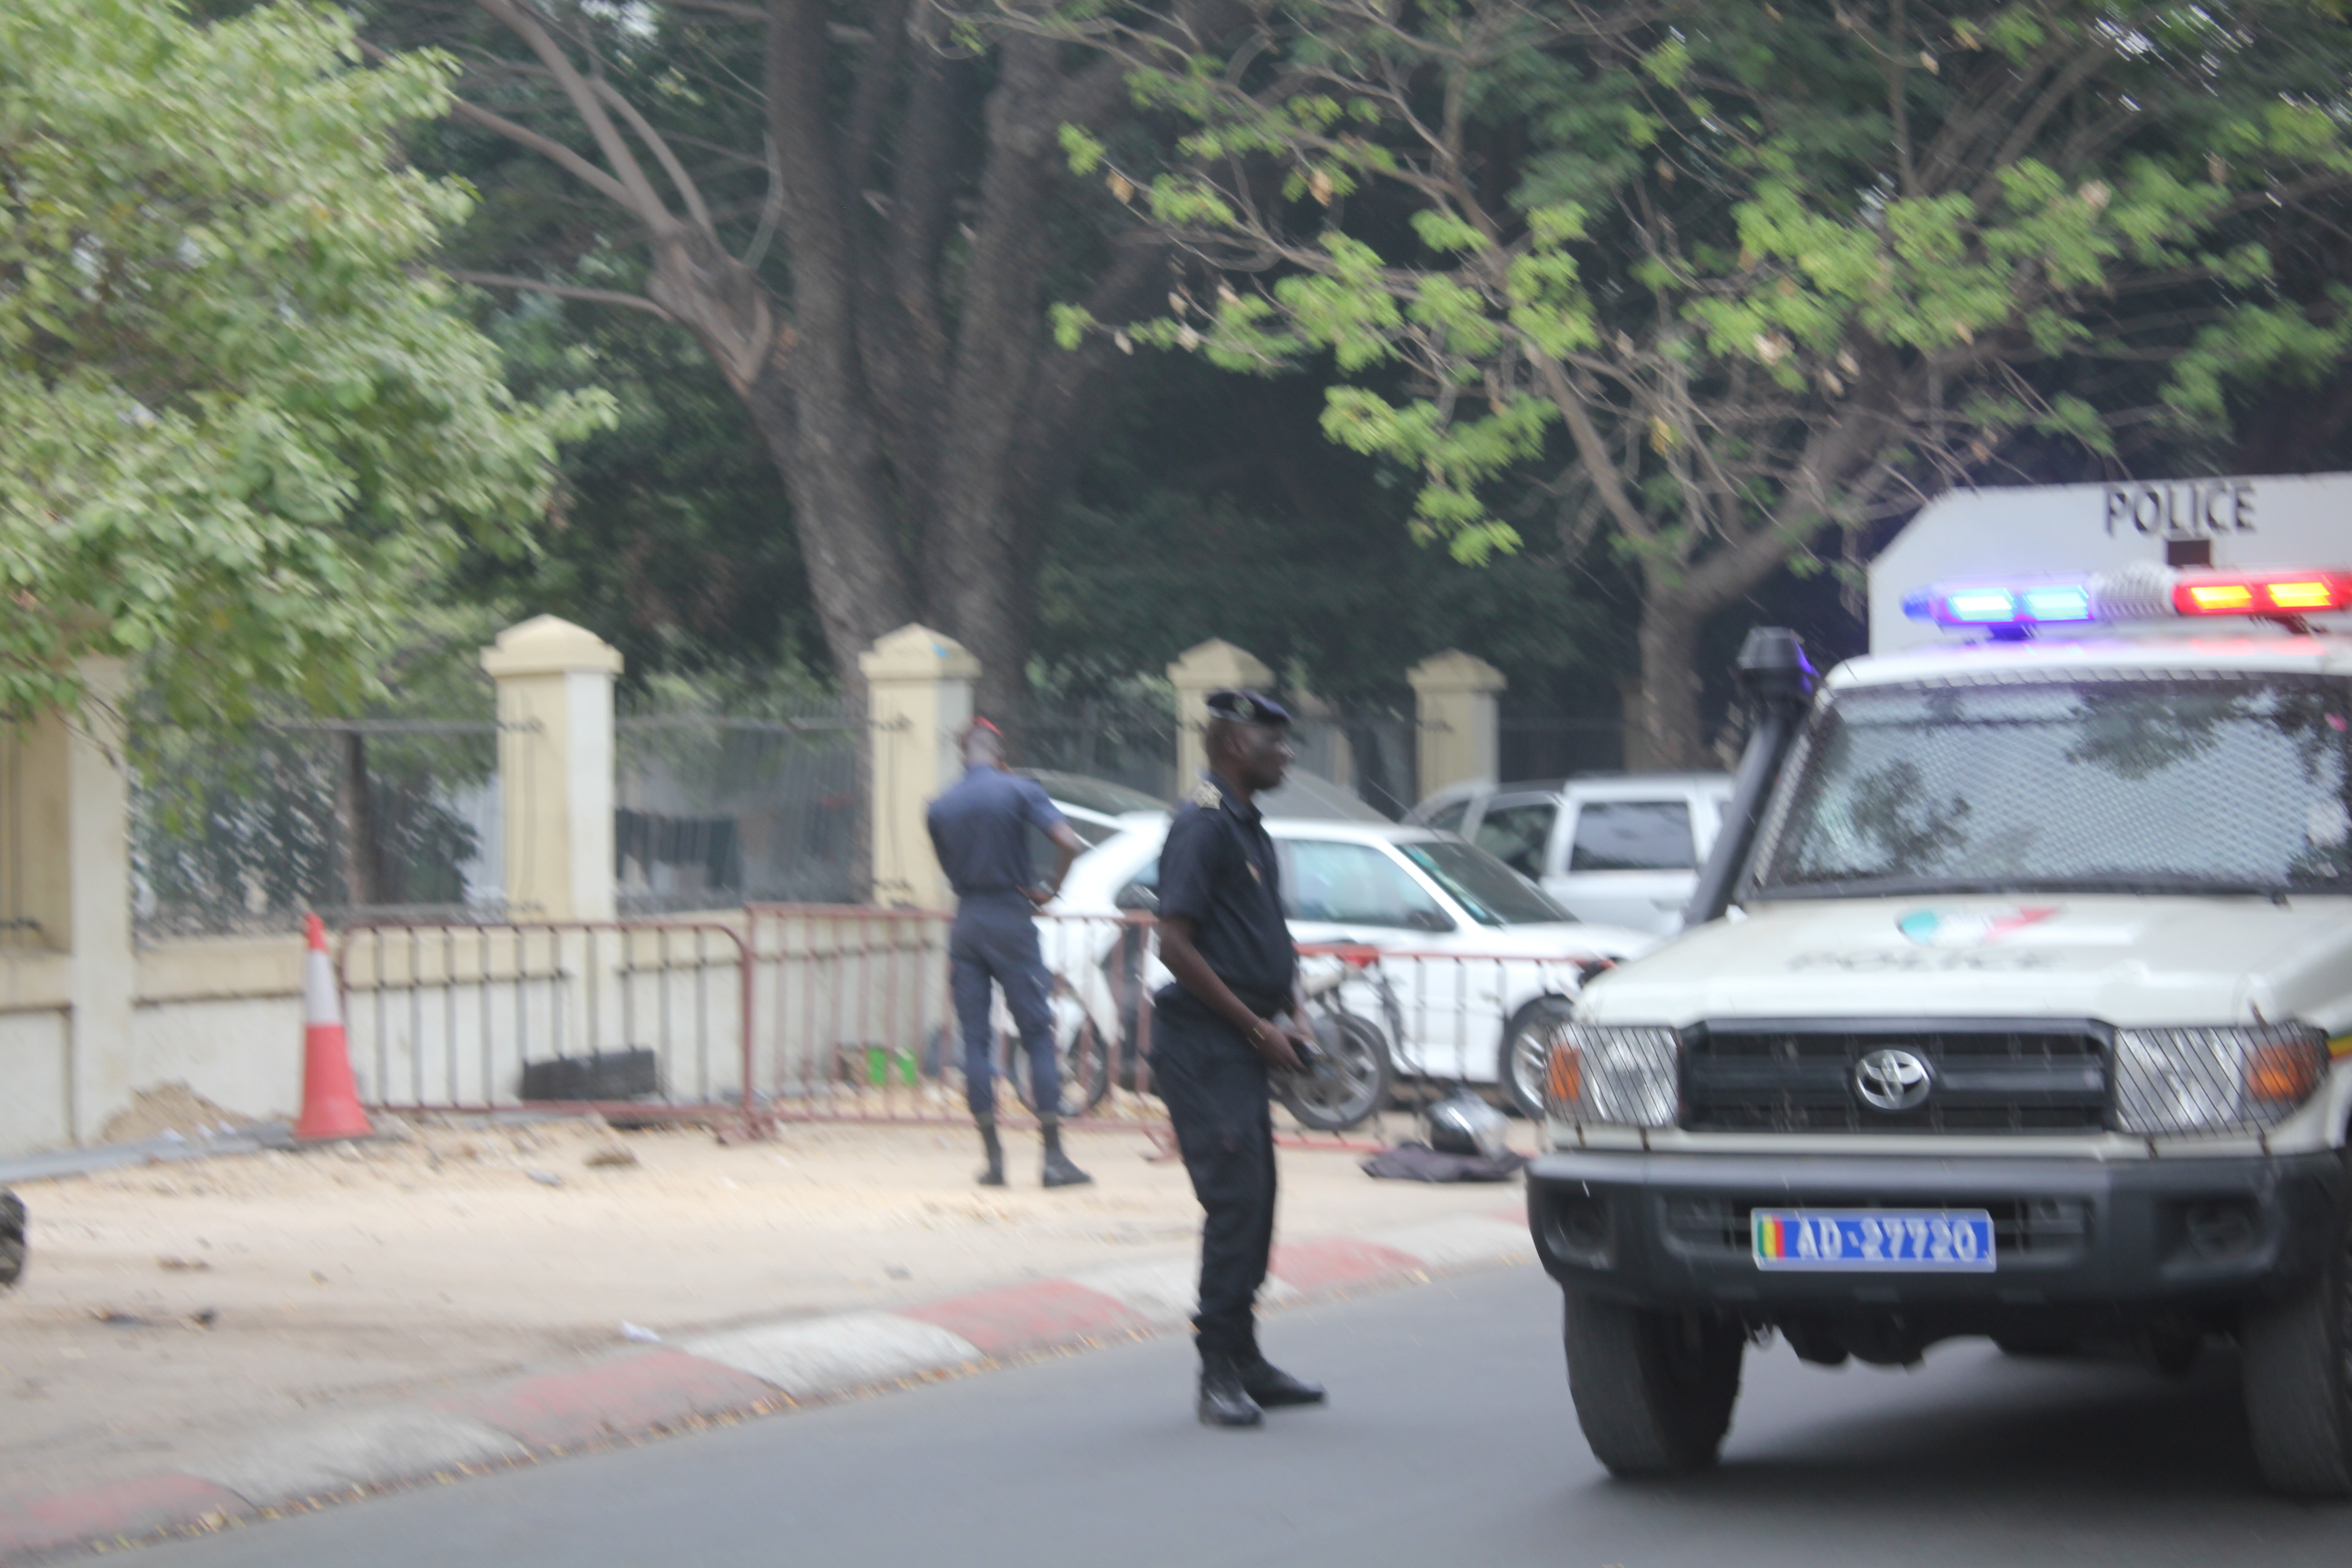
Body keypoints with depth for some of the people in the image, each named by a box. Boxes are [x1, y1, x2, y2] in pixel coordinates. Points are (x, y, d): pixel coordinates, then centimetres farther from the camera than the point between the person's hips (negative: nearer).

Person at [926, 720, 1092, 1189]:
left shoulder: (940, 808, 7)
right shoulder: (1020, 791, -5)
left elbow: (950, 870, 11)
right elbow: (1068, 843, -16)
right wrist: (1050, 891, -3)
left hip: (965, 921, 3)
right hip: (1010, 919, -3)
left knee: (975, 1040, 6)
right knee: (1037, 1035, 0)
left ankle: (993, 1158, 4)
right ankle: (1054, 1158, -4)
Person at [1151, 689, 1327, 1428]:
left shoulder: (1249, 827, 18)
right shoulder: (1202, 824, -13)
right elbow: (1175, 945, -20)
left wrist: (1292, 1010, 11)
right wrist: (1257, 1027, -16)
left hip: (1243, 1045, 10)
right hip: (1203, 1042, -10)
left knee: (1254, 1201, 12)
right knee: (1233, 1201, -12)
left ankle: (1243, 1360, 20)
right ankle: (1220, 1373, -10)